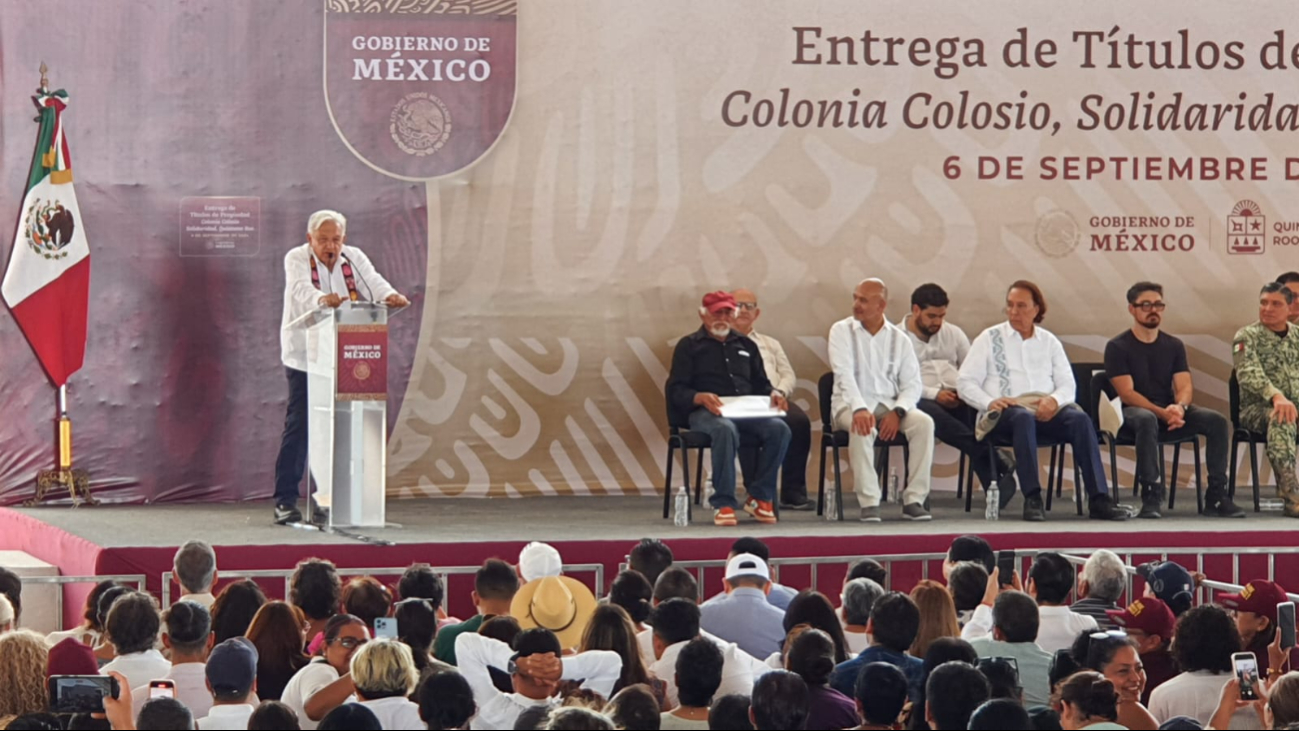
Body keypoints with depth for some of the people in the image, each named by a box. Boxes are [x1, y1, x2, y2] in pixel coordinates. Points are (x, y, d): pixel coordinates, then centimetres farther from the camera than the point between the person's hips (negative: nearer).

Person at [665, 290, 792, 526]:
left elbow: (760, 383, 25)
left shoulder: (746, 345, 27)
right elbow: (675, 391, 2)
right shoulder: (689, 346, 12)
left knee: (779, 428, -27)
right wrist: (700, 397, -20)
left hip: (747, 411, 4)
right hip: (706, 413, -4)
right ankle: (723, 503, -34)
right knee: (725, 429, -40)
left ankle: (759, 497, -16)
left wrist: (773, 393, 0)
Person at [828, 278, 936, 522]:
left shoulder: (899, 338, 9)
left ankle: (913, 500, -24)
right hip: (851, 404, -3)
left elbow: (912, 383, 3)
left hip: (889, 405, 3)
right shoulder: (841, 331, 2)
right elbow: (844, 374, -13)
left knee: (924, 422, -25)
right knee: (862, 427, -37)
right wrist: (859, 409, -29)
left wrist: (897, 412, -17)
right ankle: (869, 503, -33)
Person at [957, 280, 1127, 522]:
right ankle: (1032, 499, -45)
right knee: (1024, 417, -39)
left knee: (1080, 418, -29)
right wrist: (989, 402, -14)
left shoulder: (1049, 342, 20)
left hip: (1046, 409, 3)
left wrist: (1054, 399, -11)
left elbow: (1068, 385, 14)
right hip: (1006, 410, -3)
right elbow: (965, 382, 5)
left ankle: (1098, 499, -35)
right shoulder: (989, 339, 13)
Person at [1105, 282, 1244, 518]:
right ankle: (1151, 497, -41)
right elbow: (1126, 392, -11)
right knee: (1147, 420, -41)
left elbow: (1185, 387, 3)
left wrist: (1179, 407, -22)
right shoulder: (1117, 347, -2)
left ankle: (1216, 496, -18)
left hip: (1169, 411, 5)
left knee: (1217, 421, -19)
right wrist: (1162, 413, -24)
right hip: (1131, 412, -5)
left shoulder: (1173, 345, 12)